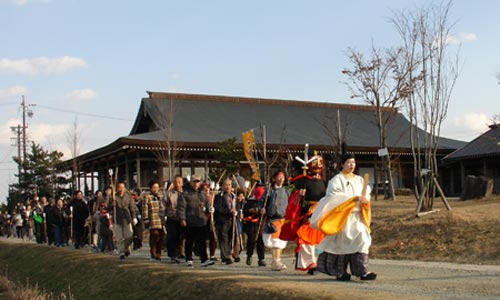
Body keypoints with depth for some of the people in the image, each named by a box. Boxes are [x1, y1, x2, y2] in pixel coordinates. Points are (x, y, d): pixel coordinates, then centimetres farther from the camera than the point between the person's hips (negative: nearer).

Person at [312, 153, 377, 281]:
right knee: (343, 242, -5)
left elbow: (367, 193, 14)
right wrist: (355, 198, -21)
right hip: (343, 215, -5)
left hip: (357, 215, 5)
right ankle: (339, 272, 7)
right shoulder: (338, 179, -2)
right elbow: (335, 194, -15)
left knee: (362, 240, -7)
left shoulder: (359, 180, 17)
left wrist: (365, 199, -10)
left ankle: (362, 272, -8)